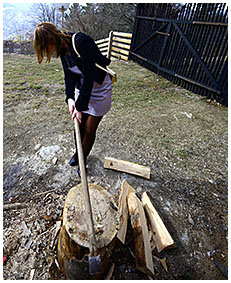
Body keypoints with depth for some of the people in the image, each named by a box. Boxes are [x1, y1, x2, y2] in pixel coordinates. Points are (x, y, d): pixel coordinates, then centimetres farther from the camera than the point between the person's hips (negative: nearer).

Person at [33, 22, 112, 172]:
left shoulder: (82, 42, -26)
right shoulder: (63, 48, -1)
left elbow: (89, 77, -27)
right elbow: (69, 75, 1)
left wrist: (80, 107, -23)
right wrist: (70, 98, -14)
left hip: (99, 88, -6)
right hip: (81, 87, 7)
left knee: (89, 130, 3)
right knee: (78, 126, 13)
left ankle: (83, 159, 28)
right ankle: (78, 153, 39)